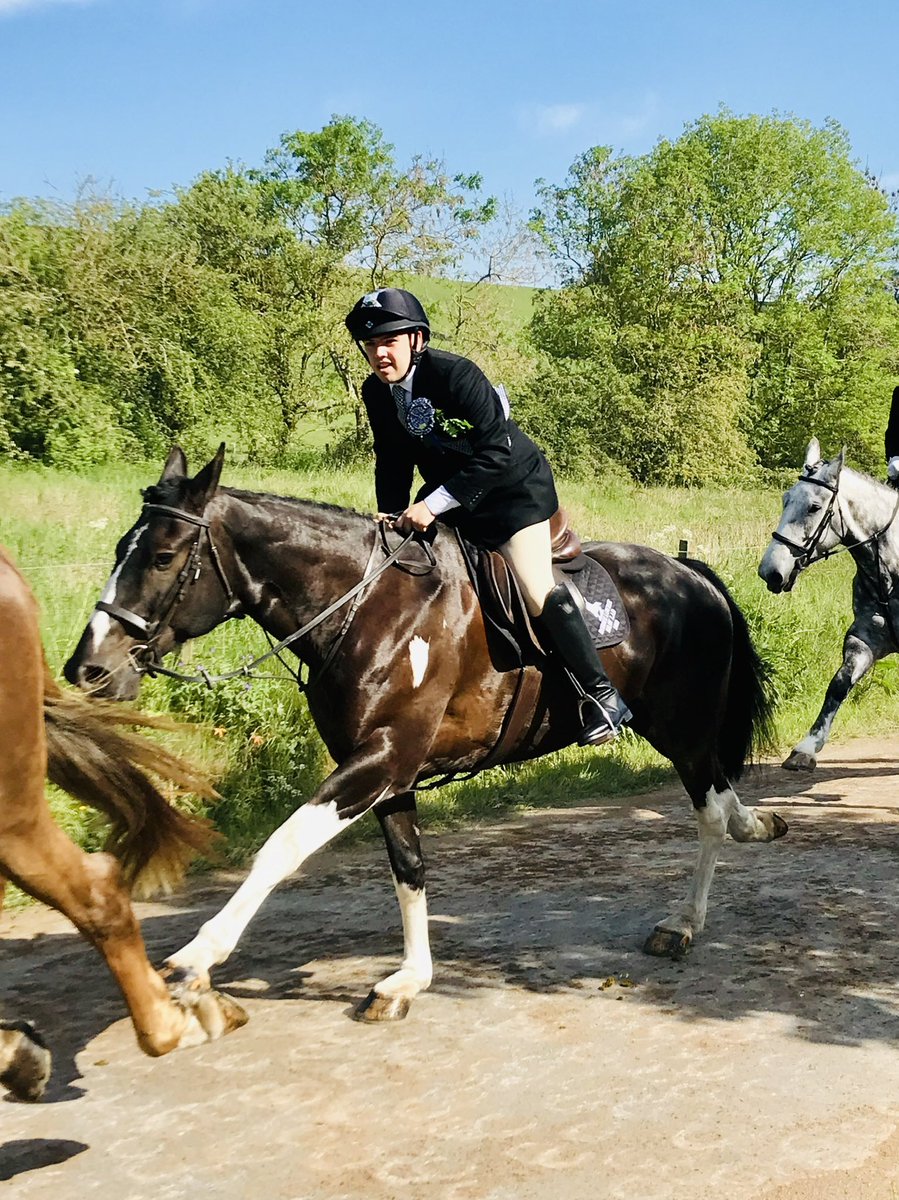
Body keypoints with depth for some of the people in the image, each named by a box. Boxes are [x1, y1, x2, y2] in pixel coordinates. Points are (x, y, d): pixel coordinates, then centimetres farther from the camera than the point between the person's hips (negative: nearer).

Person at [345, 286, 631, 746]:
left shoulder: (456, 374, -27)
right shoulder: (376, 393, -6)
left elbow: (496, 454, -32)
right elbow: (393, 462, 5)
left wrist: (432, 505, -34)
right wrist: (391, 516, -11)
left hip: (514, 487, -8)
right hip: (450, 494, 8)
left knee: (538, 593, -17)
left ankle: (602, 695, -6)